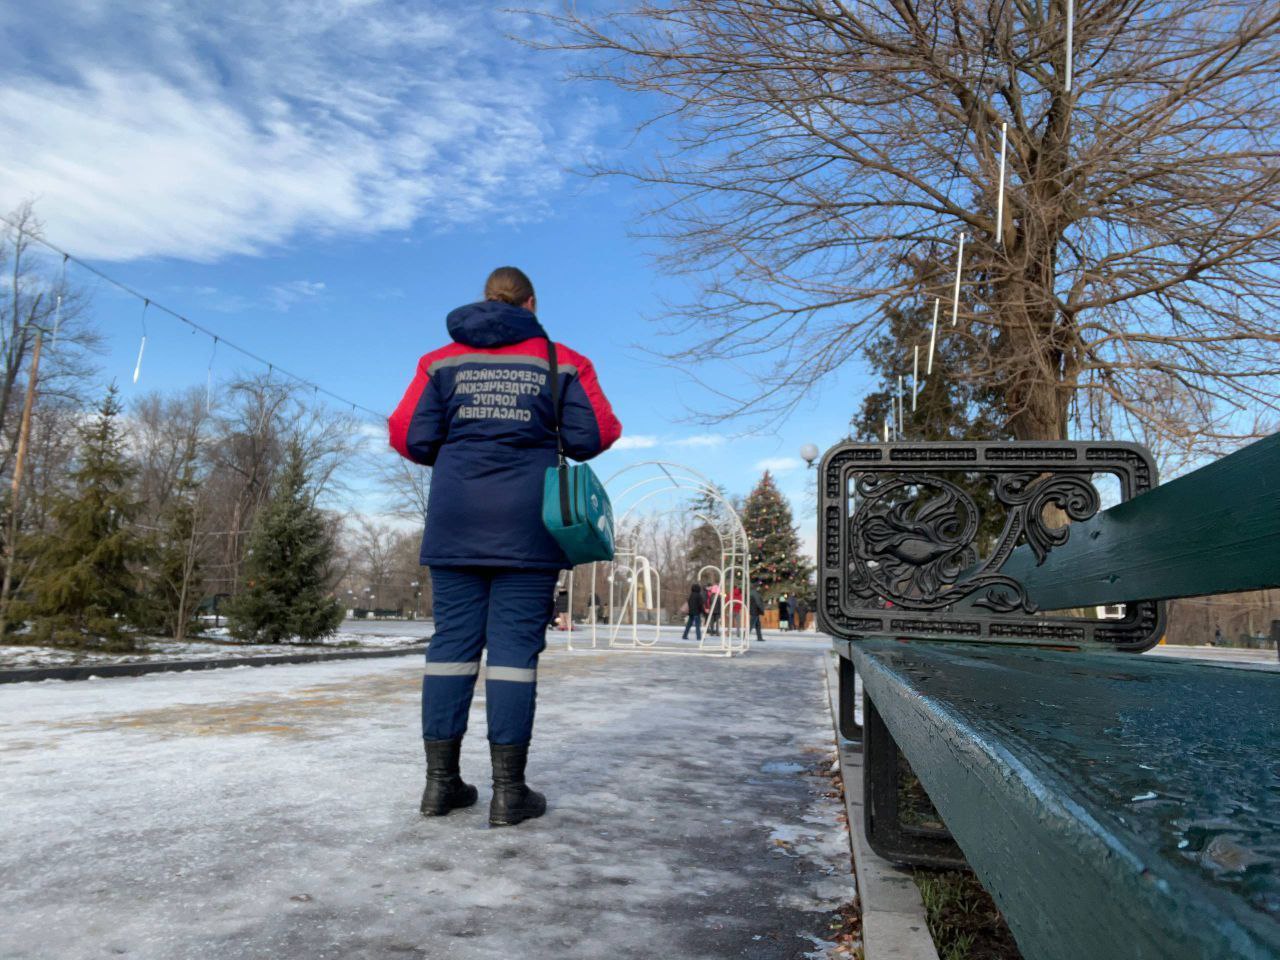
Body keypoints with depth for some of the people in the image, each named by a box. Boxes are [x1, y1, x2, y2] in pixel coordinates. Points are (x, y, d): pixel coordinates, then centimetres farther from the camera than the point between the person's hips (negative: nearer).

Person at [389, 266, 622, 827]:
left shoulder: (441, 362, 9)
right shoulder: (562, 362, 5)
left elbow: (410, 436, 2)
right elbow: (595, 435, 0)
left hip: (455, 521, 2)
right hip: (528, 525, -2)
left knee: (453, 641, 8)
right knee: (515, 647, 0)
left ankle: (441, 781, 12)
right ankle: (509, 791, 2)